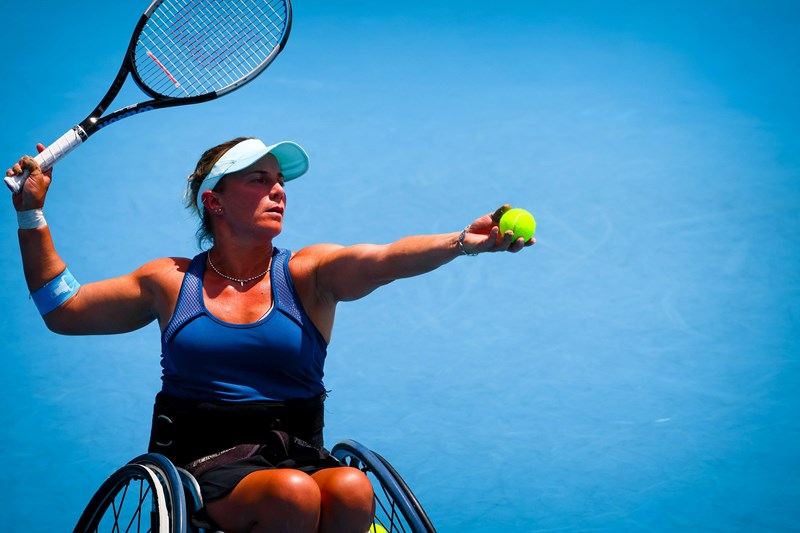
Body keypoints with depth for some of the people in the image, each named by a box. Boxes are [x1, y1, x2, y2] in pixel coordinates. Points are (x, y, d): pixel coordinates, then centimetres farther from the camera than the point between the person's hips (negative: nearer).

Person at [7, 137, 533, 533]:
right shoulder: (170, 281, 10)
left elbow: (385, 259, -13)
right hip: (204, 462, -1)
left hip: (300, 456, 2)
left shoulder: (308, 274, 7)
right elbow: (64, 310, 17)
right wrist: (32, 214, 10)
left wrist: (463, 241, -33)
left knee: (352, 490, -32)